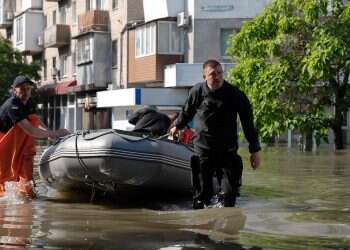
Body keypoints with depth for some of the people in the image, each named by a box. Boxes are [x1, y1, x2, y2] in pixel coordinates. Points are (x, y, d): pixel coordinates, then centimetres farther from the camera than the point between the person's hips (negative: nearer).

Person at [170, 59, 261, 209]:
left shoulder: (235, 94, -8)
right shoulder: (197, 91, -4)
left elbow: (248, 123, -3)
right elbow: (187, 112, 17)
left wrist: (255, 150, -4)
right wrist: (177, 127, 33)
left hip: (228, 150, 0)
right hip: (203, 149, 0)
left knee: (230, 191, -5)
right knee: (202, 191, 4)